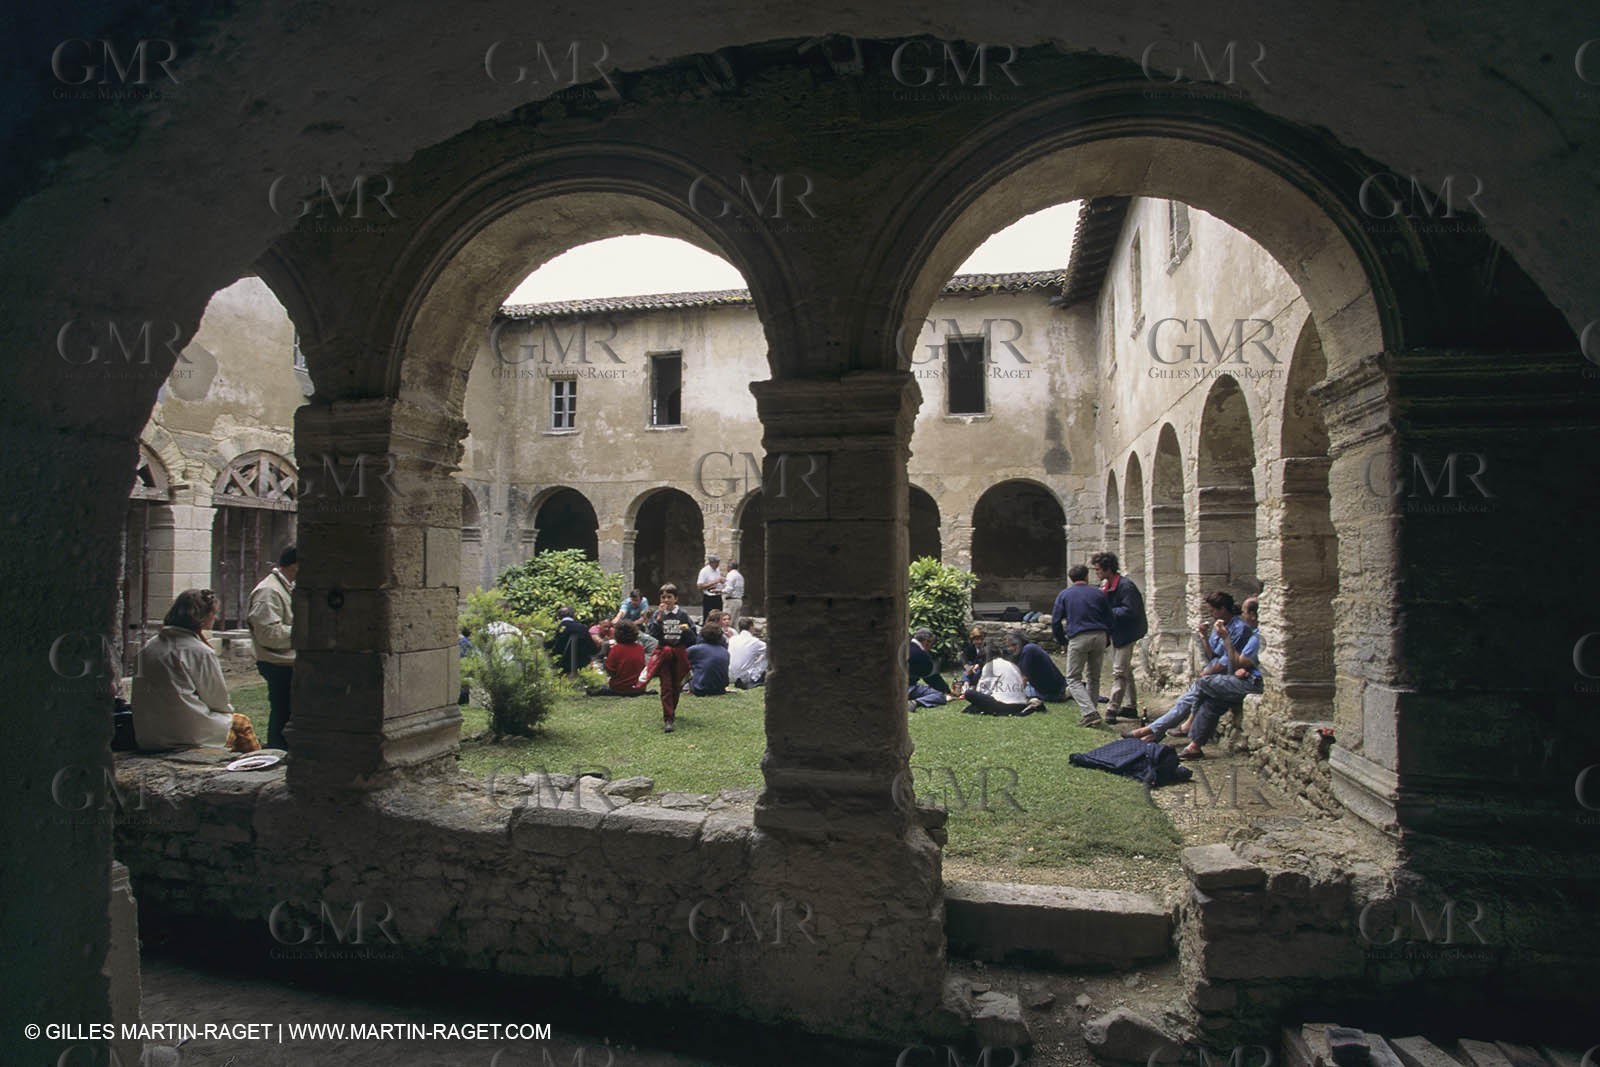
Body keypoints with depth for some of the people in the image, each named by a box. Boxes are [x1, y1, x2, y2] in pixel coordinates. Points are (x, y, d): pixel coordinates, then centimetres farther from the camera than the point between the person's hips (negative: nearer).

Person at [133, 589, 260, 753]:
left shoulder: (148, 646, 8)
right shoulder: (201, 652, -14)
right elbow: (217, 699, -7)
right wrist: (229, 709, 16)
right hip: (188, 733, -8)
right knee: (241, 723, 10)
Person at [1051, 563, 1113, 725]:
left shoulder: (1064, 595, 6)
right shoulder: (1098, 594, 12)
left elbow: (1055, 621, 3)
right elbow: (1109, 619, 14)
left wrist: (1062, 640, 16)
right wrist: (1106, 642, 23)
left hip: (1078, 638, -3)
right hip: (1099, 636, 4)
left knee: (1073, 678, 1)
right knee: (1094, 677, 17)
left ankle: (1090, 712, -15)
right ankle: (1091, 711, 20)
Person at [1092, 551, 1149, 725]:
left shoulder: (1125, 586, -21)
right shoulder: (1107, 585, 8)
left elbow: (1129, 611, -26)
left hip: (1126, 633, -10)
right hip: (1116, 632, 10)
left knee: (1119, 672, -9)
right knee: (1125, 671, 17)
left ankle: (1113, 709, -7)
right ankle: (1130, 706, 27)